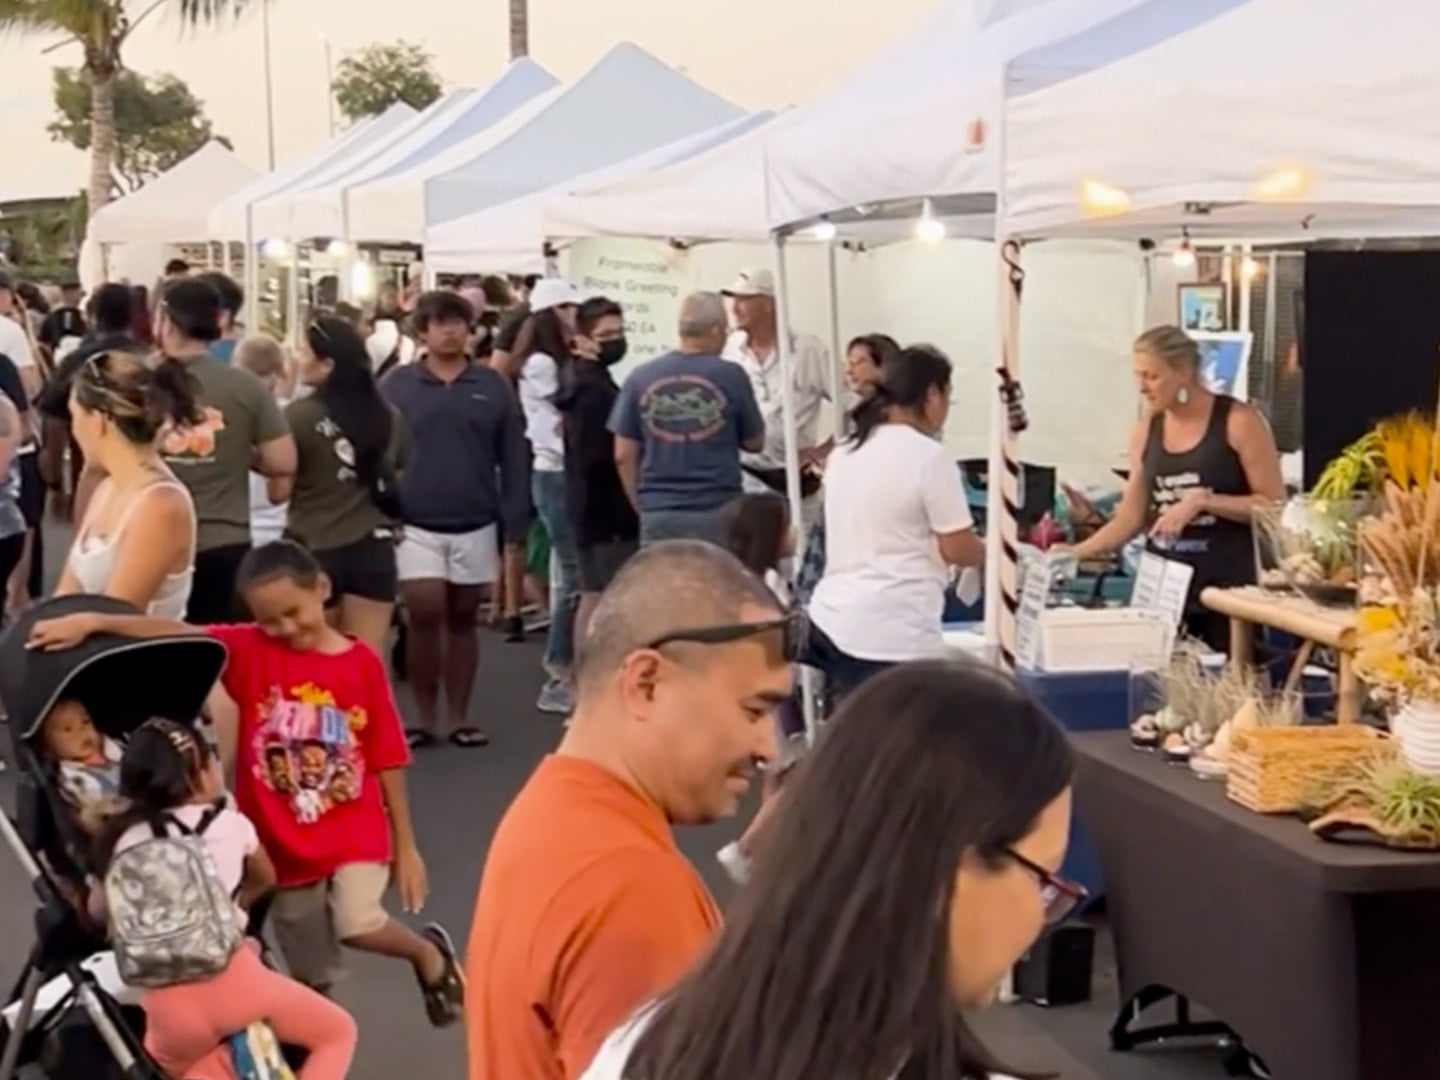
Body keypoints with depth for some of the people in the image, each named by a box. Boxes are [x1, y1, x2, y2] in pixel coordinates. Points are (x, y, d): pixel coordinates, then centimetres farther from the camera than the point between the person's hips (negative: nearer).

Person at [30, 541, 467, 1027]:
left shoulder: (362, 663, -7)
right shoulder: (249, 650, -5)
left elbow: (388, 759, -3)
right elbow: (177, 634, -18)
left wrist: (405, 847, 1)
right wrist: (91, 622, -31)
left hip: (355, 835, -2)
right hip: (283, 846, 2)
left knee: (359, 926, -22)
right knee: (312, 979, 10)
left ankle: (429, 954, 9)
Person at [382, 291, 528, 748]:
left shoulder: (492, 385, 2)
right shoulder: (397, 385, -1)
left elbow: (514, 461, 3)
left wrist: (516, 527, -1)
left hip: (475, 526, 2)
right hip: (415, 526, -1)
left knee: (463, 619, 9)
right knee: (425, 617, -5)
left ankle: (459, 718, 17)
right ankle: (424, 718, 8)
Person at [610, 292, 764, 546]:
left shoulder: (641, 378, 1)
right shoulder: (731, 376, -4)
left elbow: (623, 455, 3)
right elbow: (755, 442, 7)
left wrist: (642, 505, 14)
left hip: (658, 513, 2)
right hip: (717, 512, -2)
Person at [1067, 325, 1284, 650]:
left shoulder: (1239, 422, -6)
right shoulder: (1147, 430, 8)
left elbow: (1274, 506, -8)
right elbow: (1131, 517, 9)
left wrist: (1202, 501, -17)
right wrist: (1077, 552, -5)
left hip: (1228, 585, -4)